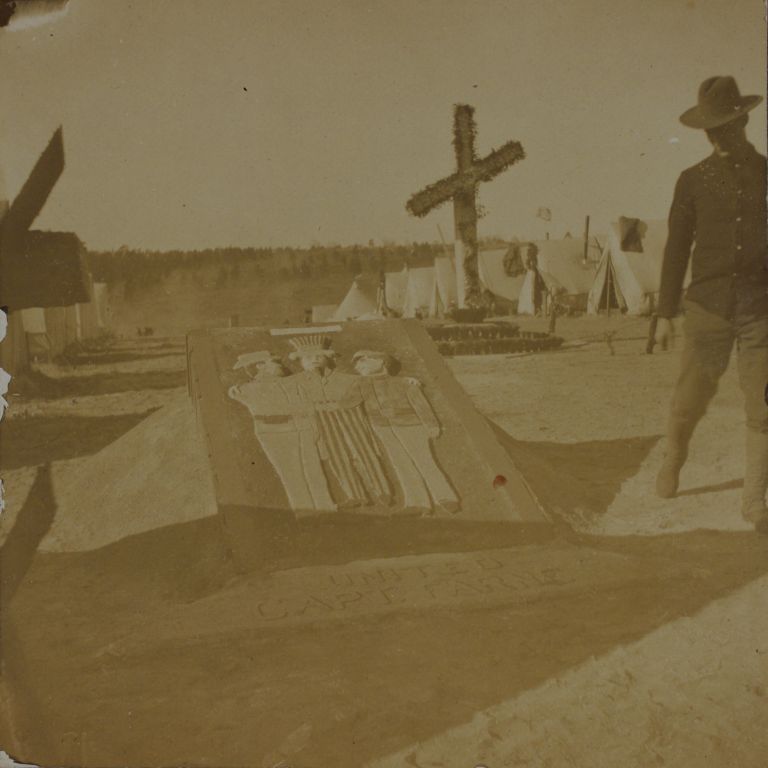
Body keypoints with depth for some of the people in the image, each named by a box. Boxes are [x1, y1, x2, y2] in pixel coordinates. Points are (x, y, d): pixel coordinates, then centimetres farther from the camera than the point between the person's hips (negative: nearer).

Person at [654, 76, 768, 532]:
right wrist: (665, 315, 1)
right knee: (691, 401, 7)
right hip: (708, 309, 0)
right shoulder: (692, 181, 4)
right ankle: (674, 460, 37)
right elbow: (676, 251, 4)